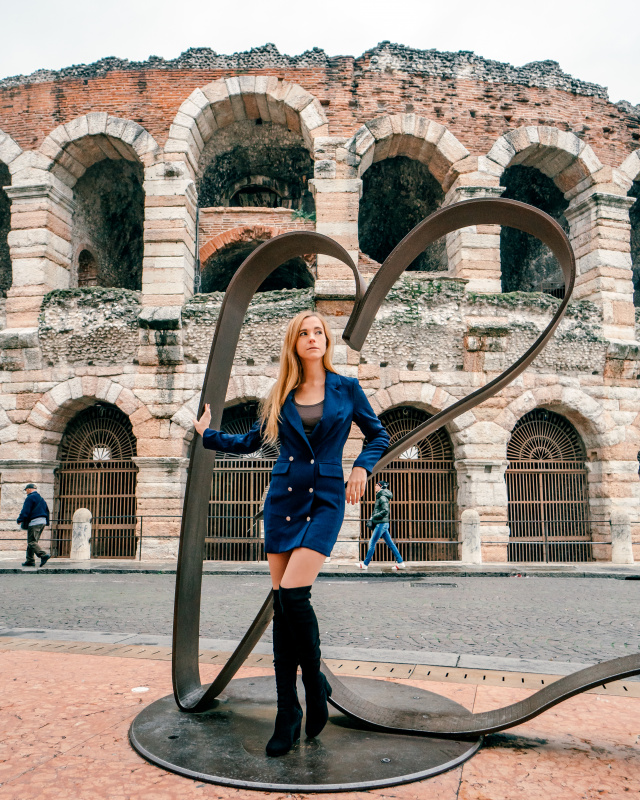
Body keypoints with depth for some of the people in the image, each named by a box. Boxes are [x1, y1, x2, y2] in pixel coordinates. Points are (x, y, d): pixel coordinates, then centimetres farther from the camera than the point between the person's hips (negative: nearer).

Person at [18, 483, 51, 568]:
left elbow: (25, 511, -13)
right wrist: (46, 521, 24)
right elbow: (47, 511, 21)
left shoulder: (30, 498, -6)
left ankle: (44, 555, -25)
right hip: (43, 521, 9)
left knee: (32, 542, -9)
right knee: (33, 541, 13)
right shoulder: (41, 498, 21)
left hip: (34, 522, -9)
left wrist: (20, 520, -5)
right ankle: (30, 560, 13)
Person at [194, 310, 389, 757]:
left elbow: (379, 436, 11)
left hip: (326, 501, -3)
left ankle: (315, 682, 8)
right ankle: (288, 713, 13)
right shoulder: (281, 396, 9)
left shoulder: (347, 389, 3)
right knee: (282, 602, 2)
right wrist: (209, 435, 16)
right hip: (283, 499, 3)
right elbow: (253, 441, 20)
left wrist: (362, 467, -6)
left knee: (292, 593, -18)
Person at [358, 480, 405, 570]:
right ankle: (400, 563, 9)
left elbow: (385, 511, -23)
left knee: (372, 543, -4)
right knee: (390, 543, 9)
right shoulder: (380, 497, 17)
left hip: (381, 523, -10)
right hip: (383, 524, 10)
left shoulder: (383, 497, -13)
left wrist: (374, 517, -16)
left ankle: (365, 564, 2)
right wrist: (371, 520, 11)